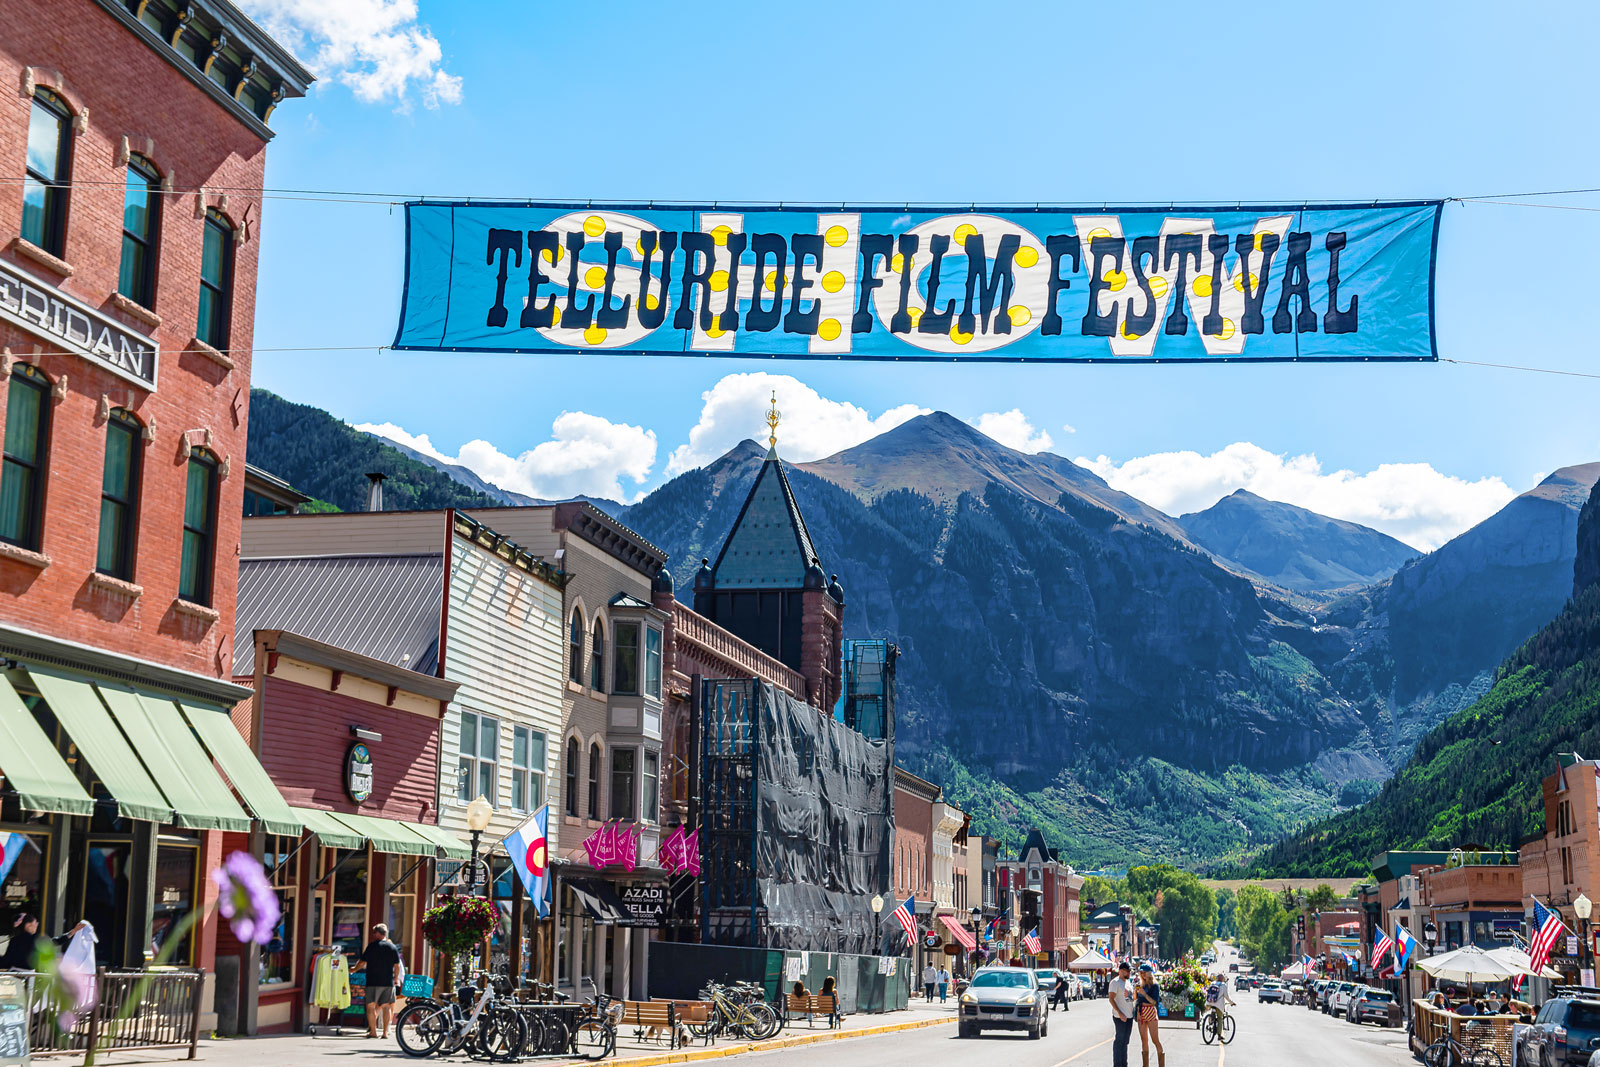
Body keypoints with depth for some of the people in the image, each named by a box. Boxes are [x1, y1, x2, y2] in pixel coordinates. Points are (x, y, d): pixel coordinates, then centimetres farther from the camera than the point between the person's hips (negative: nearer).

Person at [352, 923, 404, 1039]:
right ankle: (385, 1032, 2)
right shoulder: (393, 947, 7)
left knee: (371, 1006, 2)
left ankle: (373, 1031, -1)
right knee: (386, 1006, 7)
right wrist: (395, 978, 21)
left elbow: (363, 963, -1)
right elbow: (397, 966, 8)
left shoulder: (372, 946, -4)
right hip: (389, 982, 4)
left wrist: (353, 969, 17)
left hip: (374, 981, -4)